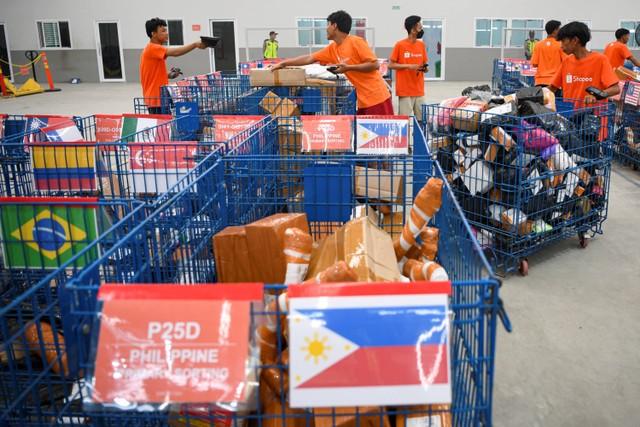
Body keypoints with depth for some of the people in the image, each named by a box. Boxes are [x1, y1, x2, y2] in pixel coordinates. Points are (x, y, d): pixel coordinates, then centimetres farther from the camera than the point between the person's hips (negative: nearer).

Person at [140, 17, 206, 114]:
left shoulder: (154, 50, 18)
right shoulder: (152, 48, -13)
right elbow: (175, 52, -28)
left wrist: (168, 75, 7)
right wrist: (195, 44, -35)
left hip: (158, 99, 10)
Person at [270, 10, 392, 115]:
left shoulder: (356, 42, -12)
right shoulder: (332, 49, 11)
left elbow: (375, 64, -15)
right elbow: (308, 59, 17)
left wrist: (348, 68, -18)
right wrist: (282, 63, 20)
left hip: (376, 97, -8)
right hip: (363, 100, 8)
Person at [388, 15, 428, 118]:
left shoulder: (422, 45, 10)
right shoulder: (400, 45, -6)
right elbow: (391, 65, -4)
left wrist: (425, 68, -3)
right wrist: (408, 66, -14)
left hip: (419, 90, 5)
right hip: (405, 91, -5)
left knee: (421, 119, 4)